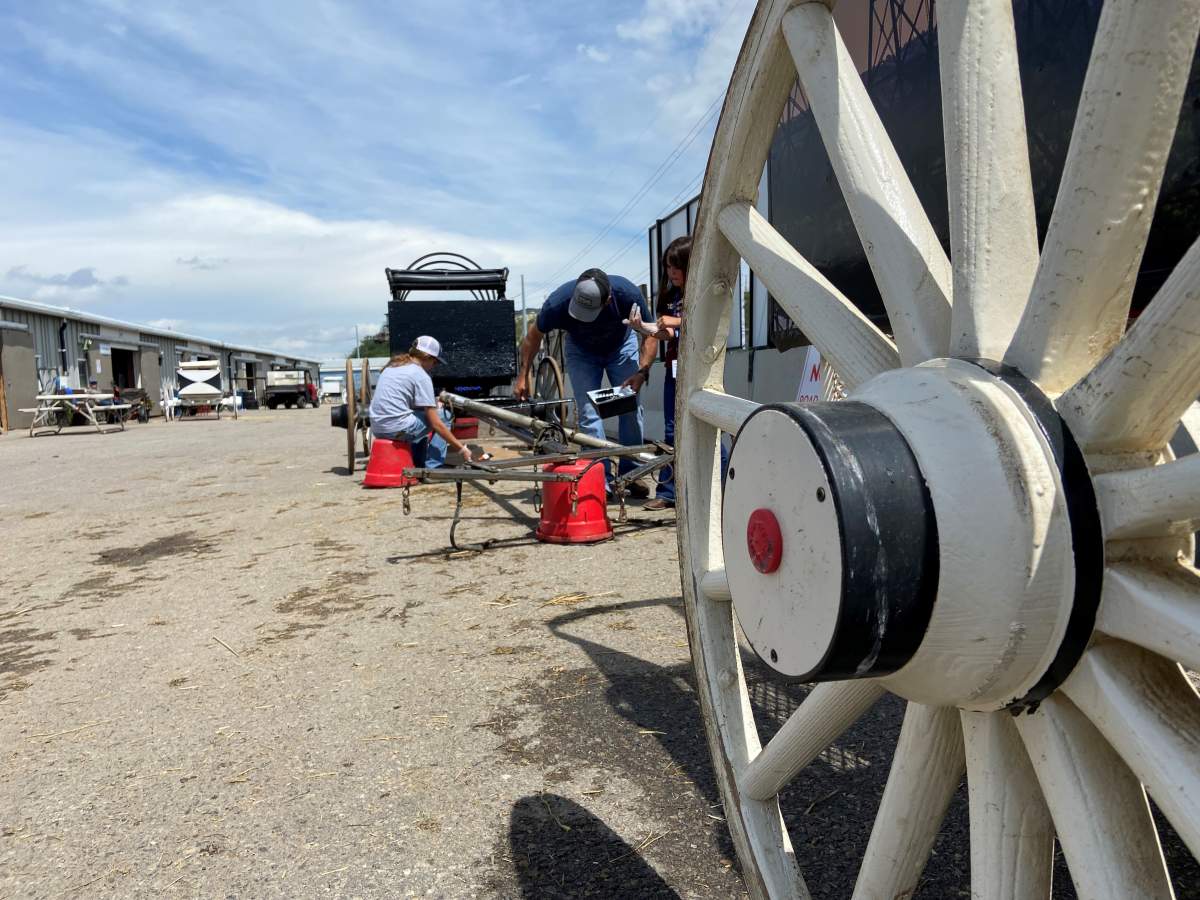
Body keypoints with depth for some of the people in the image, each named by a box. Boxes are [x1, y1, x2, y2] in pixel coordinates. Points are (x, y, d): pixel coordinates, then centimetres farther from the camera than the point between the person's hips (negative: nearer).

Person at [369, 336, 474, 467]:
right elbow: (436, 424, -11)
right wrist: (461, 449, -6)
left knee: (422, 416, 32)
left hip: (377, 429, 9)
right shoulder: (421, 376, -8)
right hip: (397, 429, -9)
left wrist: (433, 403, 22)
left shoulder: (392, 366, 16)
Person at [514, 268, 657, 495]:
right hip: (581, 351, 0)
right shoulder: (558, 303, -36)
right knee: (588, 413, -12)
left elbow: (650, 335, -20)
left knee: (632, 408, -6)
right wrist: (523, 376, -15)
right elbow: (534, 336, -15)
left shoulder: (628, 294, -36)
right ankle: (601, 481, -8)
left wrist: (642, 372, -33)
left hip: (621, 346, 1)